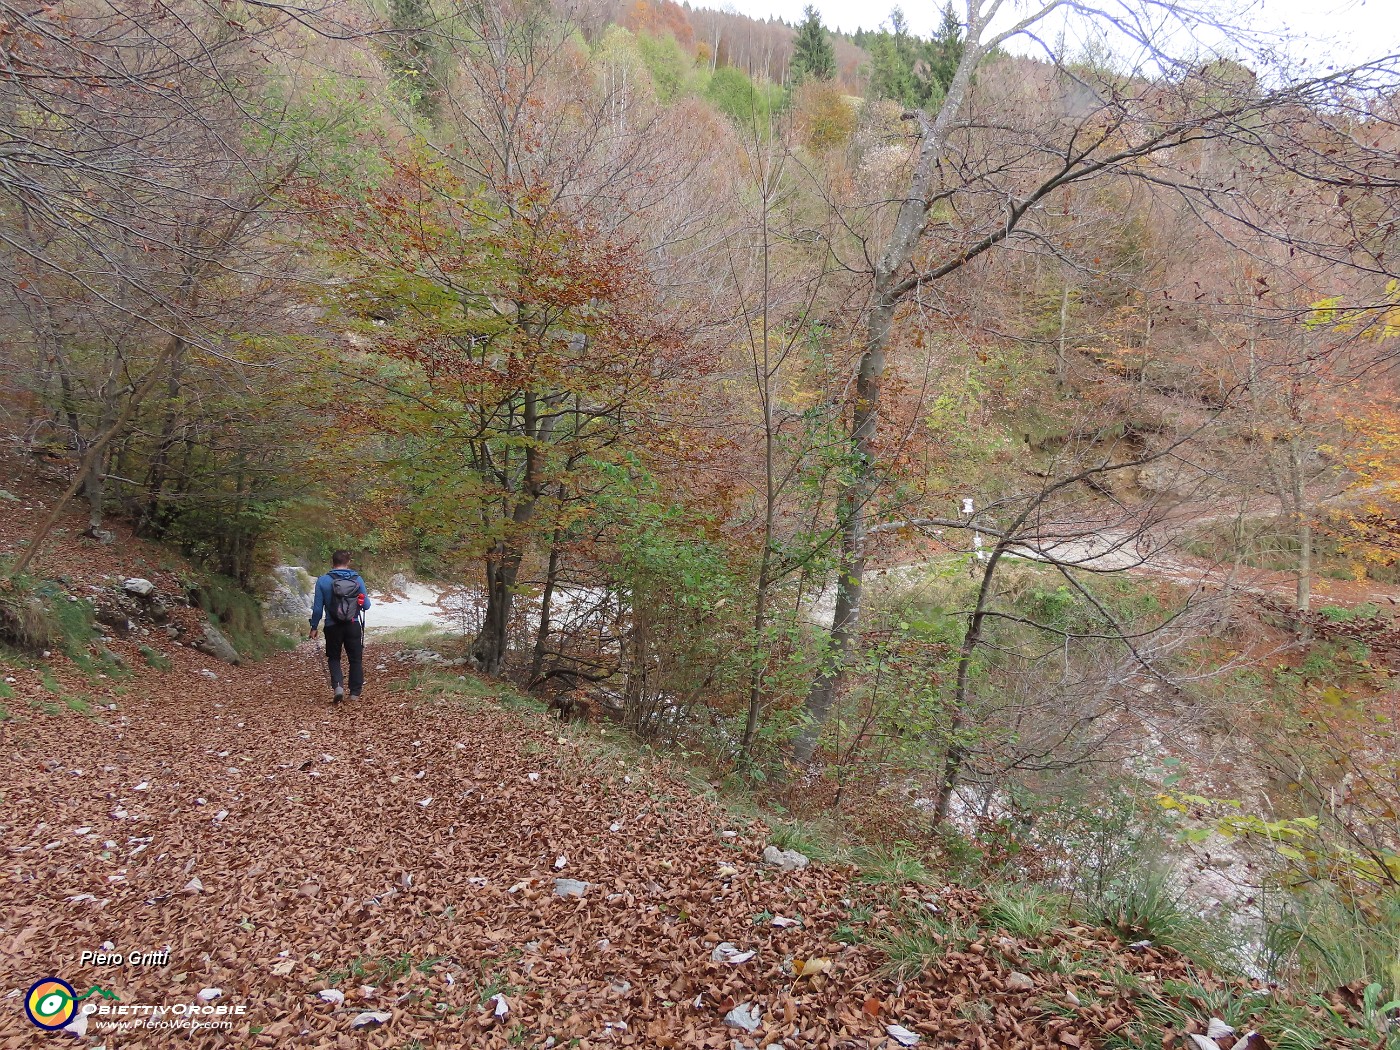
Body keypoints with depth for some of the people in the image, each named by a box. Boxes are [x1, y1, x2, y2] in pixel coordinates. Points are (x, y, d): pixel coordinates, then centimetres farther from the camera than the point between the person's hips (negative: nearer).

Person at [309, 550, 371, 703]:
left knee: (334, 658, 17)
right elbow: (366, 605, 0)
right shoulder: (357, 579, -4)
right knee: (355, 659, 13)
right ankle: (355, 692, 15)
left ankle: (337, 686, -4)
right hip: (353, 626, 1)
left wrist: (314, 627, 6)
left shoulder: (323, 581, -7)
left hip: (333, 627, 0)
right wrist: (365, 598, 22)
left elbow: (318, 608, -5)